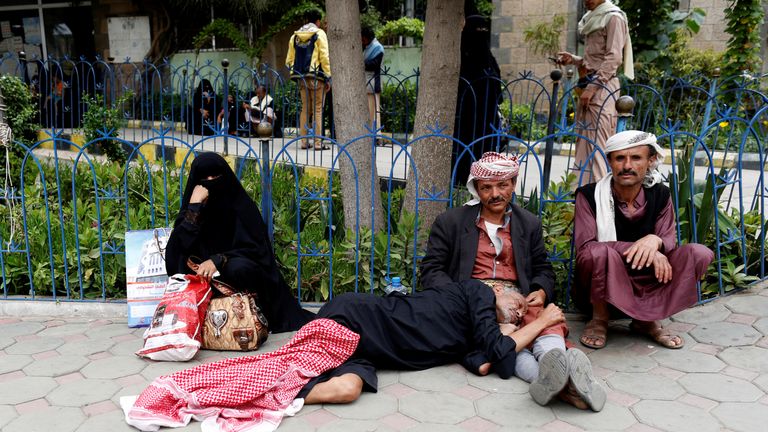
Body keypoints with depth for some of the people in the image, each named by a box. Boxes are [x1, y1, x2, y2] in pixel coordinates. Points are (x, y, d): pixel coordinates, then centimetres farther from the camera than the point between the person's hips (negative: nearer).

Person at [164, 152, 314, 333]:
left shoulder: (242, 205, -3)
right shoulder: (192, 209, 3)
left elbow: (256, 249, -9)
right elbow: (178, 246, -13)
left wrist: (218, 260, -23)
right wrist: (194, 206, -19)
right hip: (205, 279, 3)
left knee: (238, 268, -35)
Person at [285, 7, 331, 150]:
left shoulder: (295, 36, 13)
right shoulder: (319, 34, -2)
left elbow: (289, 60, 10)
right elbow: (324, 57, -8)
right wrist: (328, 78, -6)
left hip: (301, 78, 5)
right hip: (316, 77, -5)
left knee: (305, 109, 12)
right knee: (317, 109, -1)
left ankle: (304, 141, 11)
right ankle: (318, 142, -4)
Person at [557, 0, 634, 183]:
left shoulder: (613, 17, -4)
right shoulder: (591, 18, 21)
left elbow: (614, 58, -13)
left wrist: (592, 87, -19)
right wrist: (573, 59, 9)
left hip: (602, 86, -9)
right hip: (588, 84, 9)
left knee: (597, 142, -13)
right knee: (583, 141, 6)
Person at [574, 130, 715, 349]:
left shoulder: (660, 195, -1)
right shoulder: (589, 195, -12)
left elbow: (669, 243, -5)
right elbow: (584, 248, -21)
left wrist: (655, 241, -30)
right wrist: (638, 248, -31)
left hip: (644, 286, 4)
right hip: (598, 290, -4)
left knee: (699, 253, -16)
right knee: (600, 252, -37)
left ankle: (647, 320, -2)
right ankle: (599, 319, -10)